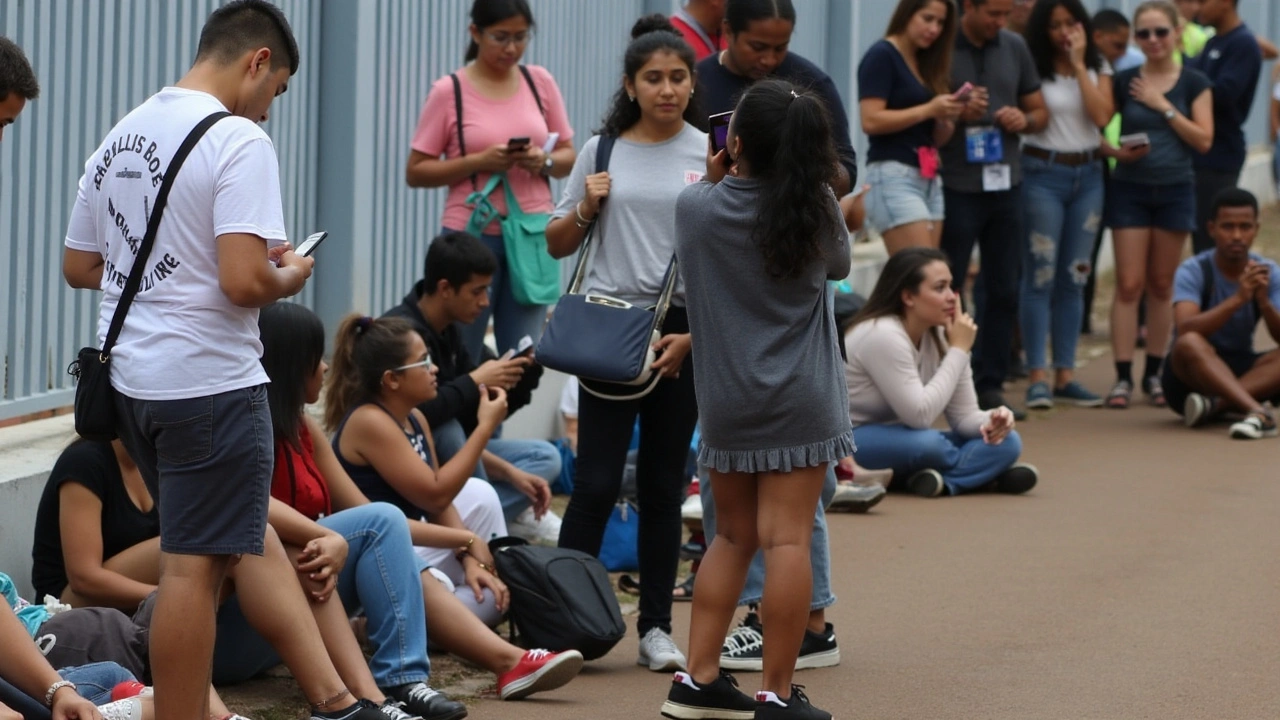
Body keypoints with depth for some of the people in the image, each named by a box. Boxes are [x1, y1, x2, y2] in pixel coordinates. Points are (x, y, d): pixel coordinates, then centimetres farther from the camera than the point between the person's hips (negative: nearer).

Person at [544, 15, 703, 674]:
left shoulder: (710, 155, 3)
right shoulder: (602, 151, 6)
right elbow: (557, 245, 14)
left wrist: (694, 334, -7)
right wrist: (585, 208, -5)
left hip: (683, 333, 0)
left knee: (664, 485, 6)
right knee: (597, 484, -7)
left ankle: (656, 629, 12)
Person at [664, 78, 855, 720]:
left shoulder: (695, 207, -3)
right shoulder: (817, 208, -5)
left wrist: (714, 180, 15)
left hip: (724, 400, 3)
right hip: (798, 402, -3)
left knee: (732, 536, 16)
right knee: (787, 540, -4)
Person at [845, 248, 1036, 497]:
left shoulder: (940, 337, 0)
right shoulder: (882, 336, -24)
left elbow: (964, 416, 1)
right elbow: (919, 415, -29)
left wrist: (992, 420, -24)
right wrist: (959, 351, -22)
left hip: (899, 441, 8)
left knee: (1005, 441, -8)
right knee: (925, 442, -37)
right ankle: (981, 474, -11)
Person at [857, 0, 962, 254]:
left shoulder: (927, 62, 18)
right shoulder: (881, 56, -5)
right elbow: (871, 121, -15)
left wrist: (948, 116, -1)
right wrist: (928, 110, -18)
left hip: (929, 180, 8)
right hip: (893, 176, -8)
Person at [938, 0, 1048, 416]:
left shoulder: (1015, 48, 9)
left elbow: (1041, 113, 17)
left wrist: (1024, 120, -5)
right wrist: (953, 113, -20)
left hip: (1005, 183, 5)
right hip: (955, 186, -5)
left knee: (1004, 289, 8)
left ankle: (990, 385, 15)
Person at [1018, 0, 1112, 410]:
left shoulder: (1098, 69, 8)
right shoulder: (1033, 69, -4)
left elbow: (1102, 116, -7)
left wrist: (1079, 64, -8)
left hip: (1087, 174, 4)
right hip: (1043, 173, -4)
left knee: (1073, 279, 6)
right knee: (1040, 278, -7)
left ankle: (1065, 376, 10)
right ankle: (1037, 376, -7)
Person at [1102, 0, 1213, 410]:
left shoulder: (1193, 84, 1)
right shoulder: (1122, 83, 1)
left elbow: (1203, 140, -7)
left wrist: (1163, 106, -11)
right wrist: (1117, 152, -16)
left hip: (1175, 189, 1)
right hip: (1130, 188, -1)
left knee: (1162, 284, 7)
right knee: (1129, 284, -6)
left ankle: (1153, 374, 14)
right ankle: (1123, 377, -5)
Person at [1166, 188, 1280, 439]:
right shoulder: (1194, 270, -13)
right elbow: (1186, 331, -30)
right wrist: (1238, 298, -41)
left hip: (1241, 371, 4)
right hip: (1193, 374, -4)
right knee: (1190, 344, -37)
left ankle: (1215, 404, -38)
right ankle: (1258, 412, -54)